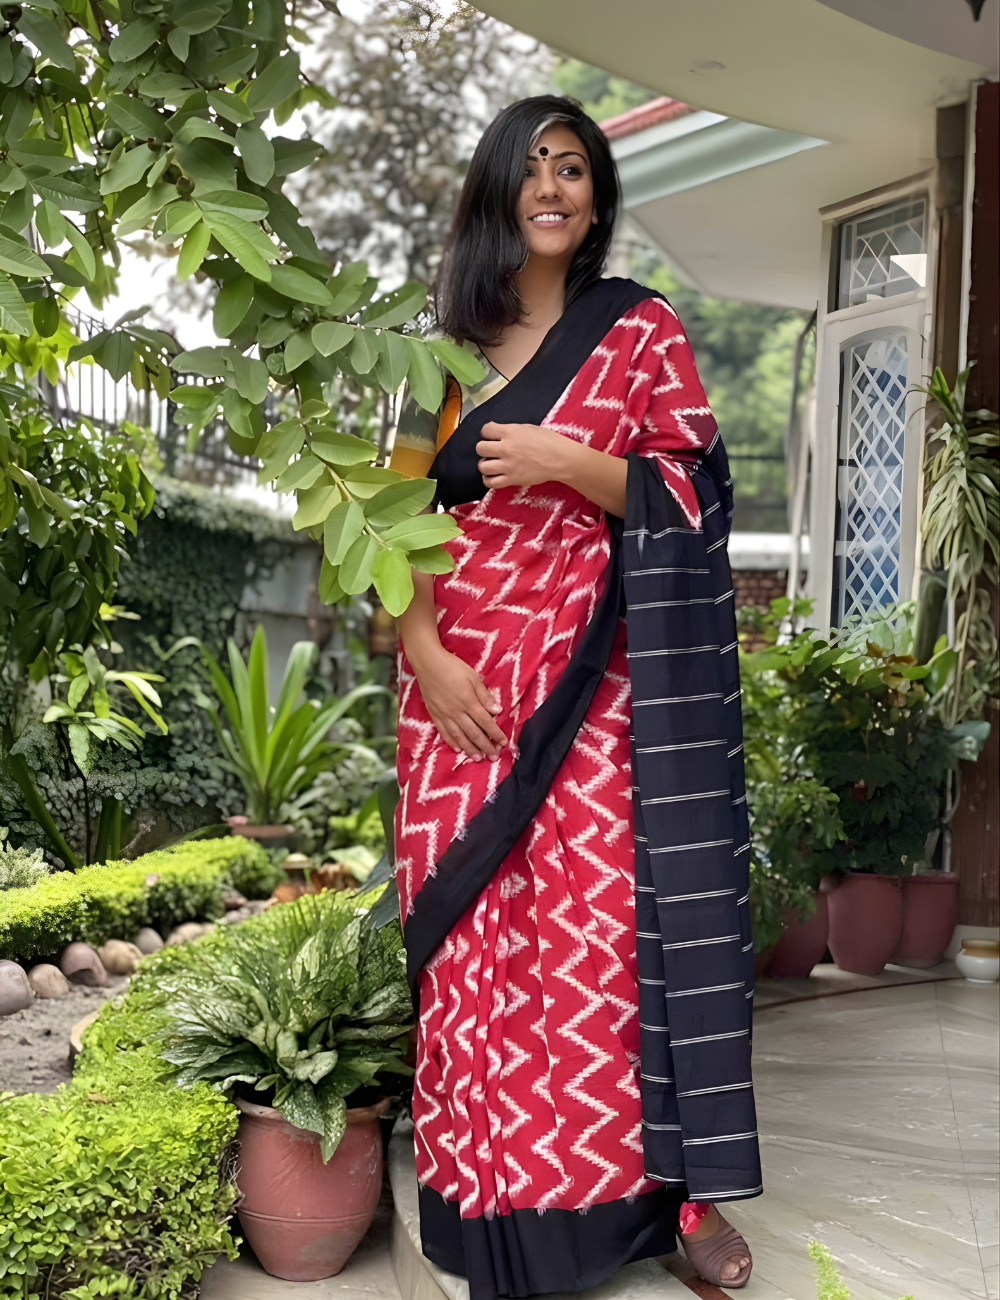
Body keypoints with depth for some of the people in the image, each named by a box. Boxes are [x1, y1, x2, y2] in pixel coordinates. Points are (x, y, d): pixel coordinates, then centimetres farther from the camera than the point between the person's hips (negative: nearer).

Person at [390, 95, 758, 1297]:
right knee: (473, 939, 1)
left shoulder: (639, 330, 7)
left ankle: (674, 1181, 6)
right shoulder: (448, 348, 14)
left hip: (592, 680, -2)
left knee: (607, 928, -8)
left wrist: (566, 461, -14)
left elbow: (689, 495, 2)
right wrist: (425, 650, -6)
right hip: (464, 681, 3)